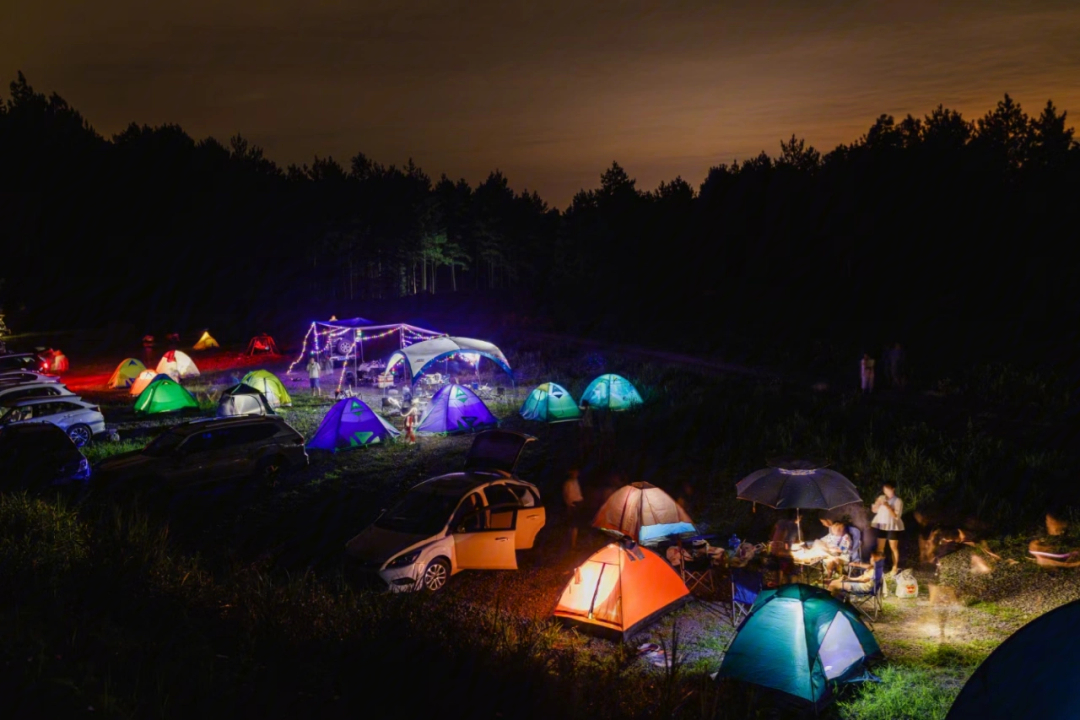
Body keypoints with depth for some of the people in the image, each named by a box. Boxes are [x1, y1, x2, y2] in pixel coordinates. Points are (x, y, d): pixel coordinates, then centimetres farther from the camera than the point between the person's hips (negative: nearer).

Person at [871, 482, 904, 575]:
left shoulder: (898, 501, -10)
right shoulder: (881, 498, 5)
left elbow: (897, 516, -18)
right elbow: (874, 510, 5)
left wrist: (887, 506, -26)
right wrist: (878, 503, -13)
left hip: (892, 527, -5)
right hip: (881, 525, 5)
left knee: (893, 547, 3)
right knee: (880, 547, 11)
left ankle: (895, 567, 13)